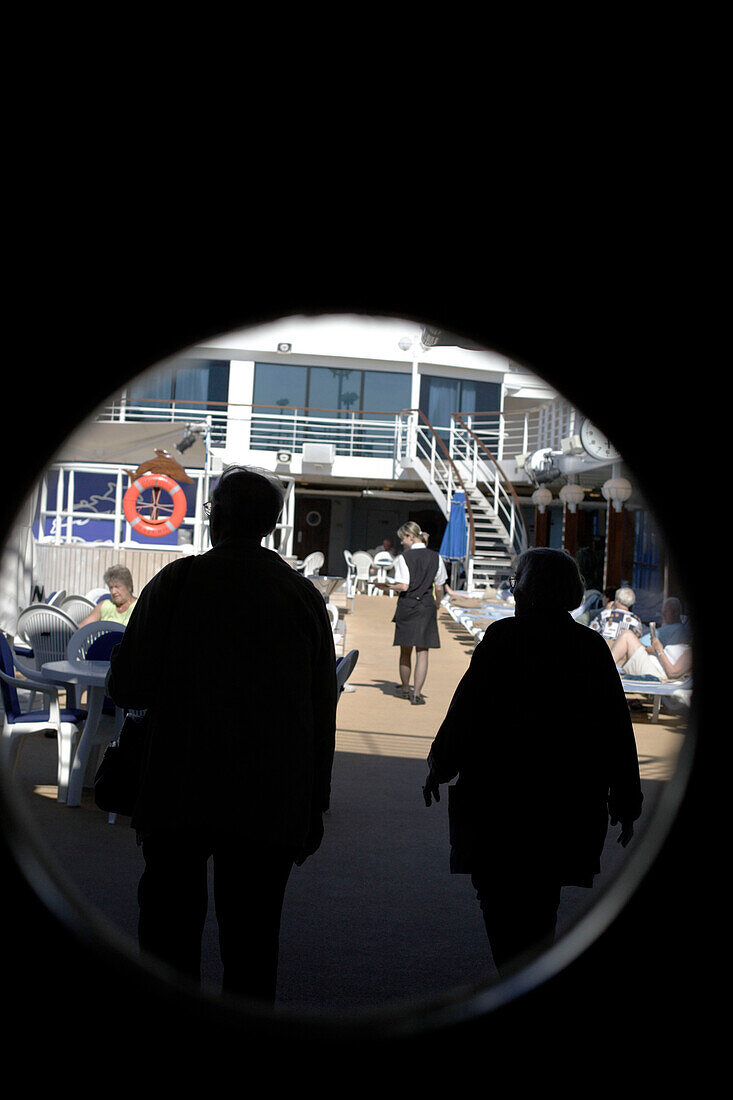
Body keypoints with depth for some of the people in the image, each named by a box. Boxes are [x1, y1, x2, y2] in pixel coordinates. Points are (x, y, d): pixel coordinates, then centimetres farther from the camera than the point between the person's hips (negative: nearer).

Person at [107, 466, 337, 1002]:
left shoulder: (177, 581, -4)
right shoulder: (305, 596, 3)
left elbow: (126, 689, -4)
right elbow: (322, 713, 5)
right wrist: (315, 806, 12)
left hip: (179, 796, -2)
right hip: (272, 803, 2)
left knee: (170, 938, 10)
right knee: (252, 945, 10)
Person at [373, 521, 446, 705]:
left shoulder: (404, 558, -7)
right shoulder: (435, 557, 4)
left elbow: (404, 586, -14)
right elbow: (439, 588, 6)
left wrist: (386, 586, 1)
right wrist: (437, 606, 21)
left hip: (407, 605, -1)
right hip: (427, 606, 2)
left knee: (405, 651, 13)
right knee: (422, 652, 2)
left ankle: (405, 689, 27)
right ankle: (417, 693, -4)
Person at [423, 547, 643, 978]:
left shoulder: (503, 637, -9)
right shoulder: (594, 647, 4)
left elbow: (467, 709, -9)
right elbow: (619, 731, 6)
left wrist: (440, 766, 3)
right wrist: (625, 804, 12)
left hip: (501, 792, -5)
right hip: (572, 801, 5)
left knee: (501, 899, 3)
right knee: (541, 902, 19)